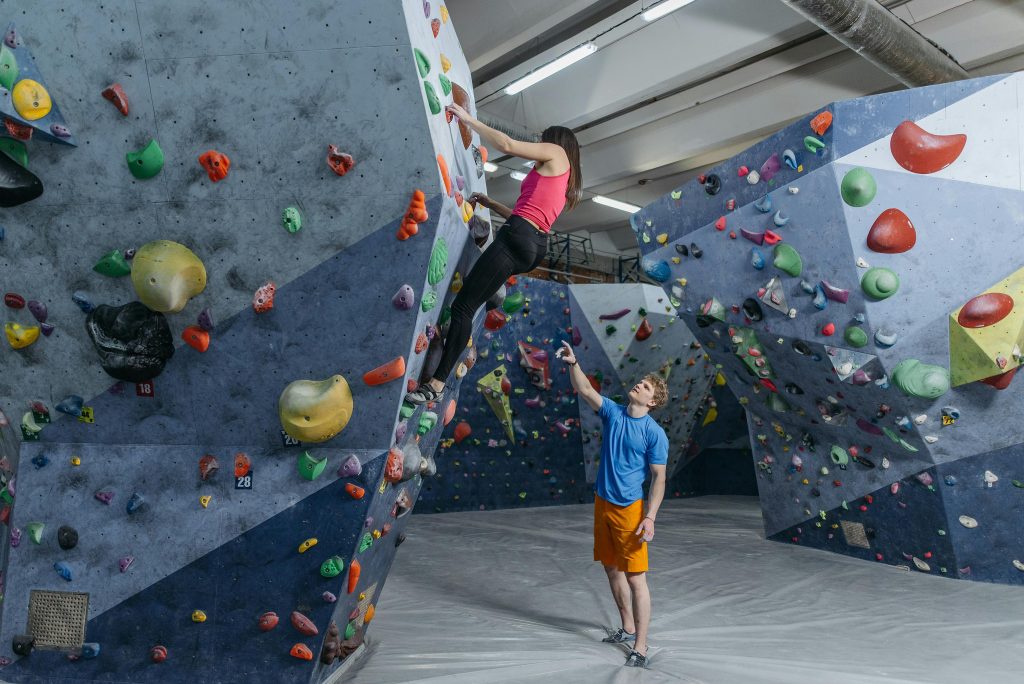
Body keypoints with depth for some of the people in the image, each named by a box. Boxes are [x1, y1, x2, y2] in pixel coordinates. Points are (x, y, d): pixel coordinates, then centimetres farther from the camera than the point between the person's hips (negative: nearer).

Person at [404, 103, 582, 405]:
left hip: (518, 239, -10)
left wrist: (469, 120, 3)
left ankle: (437, 383, -15)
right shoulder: (564, 179, 28)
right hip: (535, 247, 10)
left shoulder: (556, 151, 6)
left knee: (464, 307, -13)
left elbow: (507, 145, -6)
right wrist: (491, 204, 29)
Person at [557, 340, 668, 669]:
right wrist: (573, 363, -23)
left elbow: (658, 478, -11)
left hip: (629, 509, -6)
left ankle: (641, 648, 4)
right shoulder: (612, 412, 1)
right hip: (602, 503, 6)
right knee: (612, 569, 17)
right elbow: (585, 390, -6)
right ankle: (628, 629, 33)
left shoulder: (655, 433, -12)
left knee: (636, 578, -4)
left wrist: (650, 517, -18)